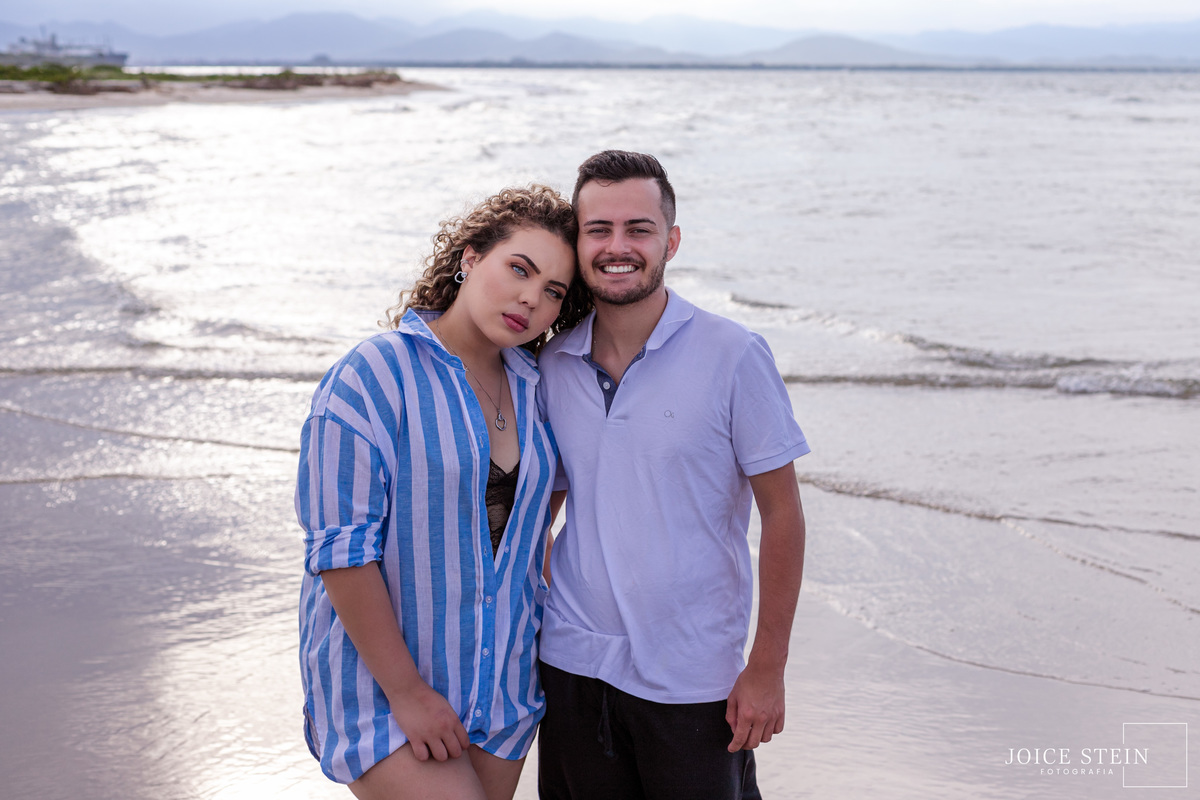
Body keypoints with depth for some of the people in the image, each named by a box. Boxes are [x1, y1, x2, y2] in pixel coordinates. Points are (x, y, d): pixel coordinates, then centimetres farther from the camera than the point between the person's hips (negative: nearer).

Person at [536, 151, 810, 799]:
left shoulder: (734, 357, -11)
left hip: (692, 681, -3)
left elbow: (781, 514, -7)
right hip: (572, 664, 4)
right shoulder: (552, 365, 1)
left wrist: (767, 668, -8)